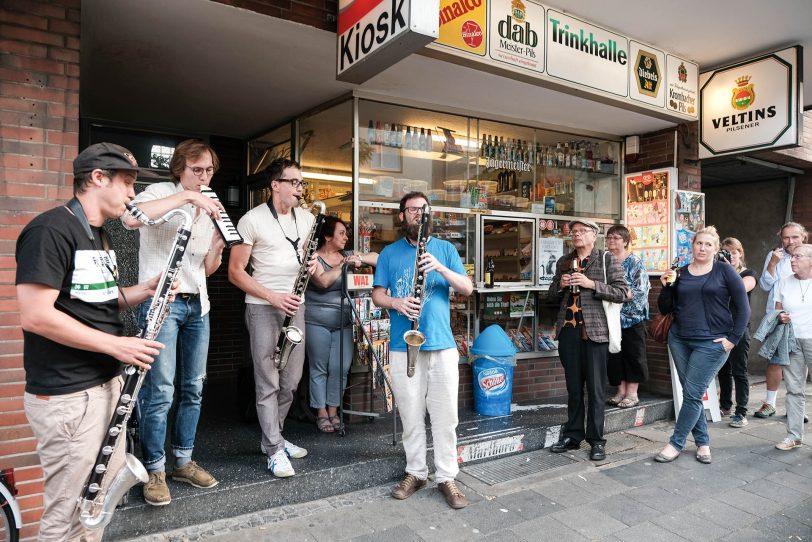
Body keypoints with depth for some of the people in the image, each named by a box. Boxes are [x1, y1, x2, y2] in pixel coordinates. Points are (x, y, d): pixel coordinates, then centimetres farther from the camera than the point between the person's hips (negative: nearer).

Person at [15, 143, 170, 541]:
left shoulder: (97, 234, 13)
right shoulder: (50, 230, -18)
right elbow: (34, 315, -24)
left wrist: (142, 292, 0)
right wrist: (116, 345, -20)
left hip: (107, 382, 9)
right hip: (67, 396, -9)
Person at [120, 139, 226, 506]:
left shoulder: (208, 209, 16)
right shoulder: (160, 193, -3)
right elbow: (130, 218, -28)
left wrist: (218, 246, -6)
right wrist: (187, 197, -27)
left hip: (197, 304, 7)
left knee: (193, 388, 10)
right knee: (160, 391, -7)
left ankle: (183, 461, 23)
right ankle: (154, 470, 8)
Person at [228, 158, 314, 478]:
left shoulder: (307, 219, 8)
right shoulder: (252, 220, -8)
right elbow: (235, 272, -8)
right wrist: (272, 296, -19)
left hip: (295, 306, 6)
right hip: (263, 308, -6)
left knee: (291, 380, 12)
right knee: (268, 382, -1)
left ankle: (272, 437, 31)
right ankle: (275, 451, 10)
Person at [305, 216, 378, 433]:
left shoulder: (346, 255, 11)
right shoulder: (314, 258, -3)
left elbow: (376, 258, 12)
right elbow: (323, 281, -20)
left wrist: (359, 258, -6)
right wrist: (344, 265, -16)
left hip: (344, 322, 4)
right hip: (317, 323, -4)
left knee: (340, 369, 2)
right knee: (320, 369, 4)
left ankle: (333, 411, 15)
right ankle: (321, 413, 14)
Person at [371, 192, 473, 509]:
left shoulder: (445, 249, 8)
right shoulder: (390, 253, 10)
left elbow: (467, 288, 0)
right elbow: (377, 295, 8)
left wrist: (440, 268, -16)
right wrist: (396, 303, -14)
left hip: (442, 344, 0)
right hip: (403, 345, 1)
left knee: (445, 416, 3)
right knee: (411, 415, 9)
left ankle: (447, 477, 17)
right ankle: (415, 472, 25)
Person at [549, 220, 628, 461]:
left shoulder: (607, 259, 1)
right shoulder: (563, 262, 14)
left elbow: (622, 292, -7)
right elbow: (552, 296, 21)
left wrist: (591, 284, -15)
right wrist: (561, 285, -1)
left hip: (595, 330, -4)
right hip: (568, 330, 4)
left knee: (596, 388, 2)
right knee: (573, 387, 12)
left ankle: (596, 440, 13)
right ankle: (573, 435, 22)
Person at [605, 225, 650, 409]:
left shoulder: (635, 263, -6)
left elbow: (641, 292, -13)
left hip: (632, 318, -5)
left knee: (633, 355, 3)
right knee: (614, 355, 8)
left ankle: (632, 394, 11)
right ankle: (621, 391, 19)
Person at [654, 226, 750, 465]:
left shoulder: (724, 271, -2)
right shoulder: (680, 273, 7)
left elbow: (743, 308, -2)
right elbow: (665, 309, 8)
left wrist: (733, 338, -7)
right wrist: (666, 287, -7)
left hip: (712, 343, -4)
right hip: (679, 340, 4)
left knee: (692, 394, -3)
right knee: (691, 393, 9)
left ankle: (676, 443, 8)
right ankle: (703, 442, 23)